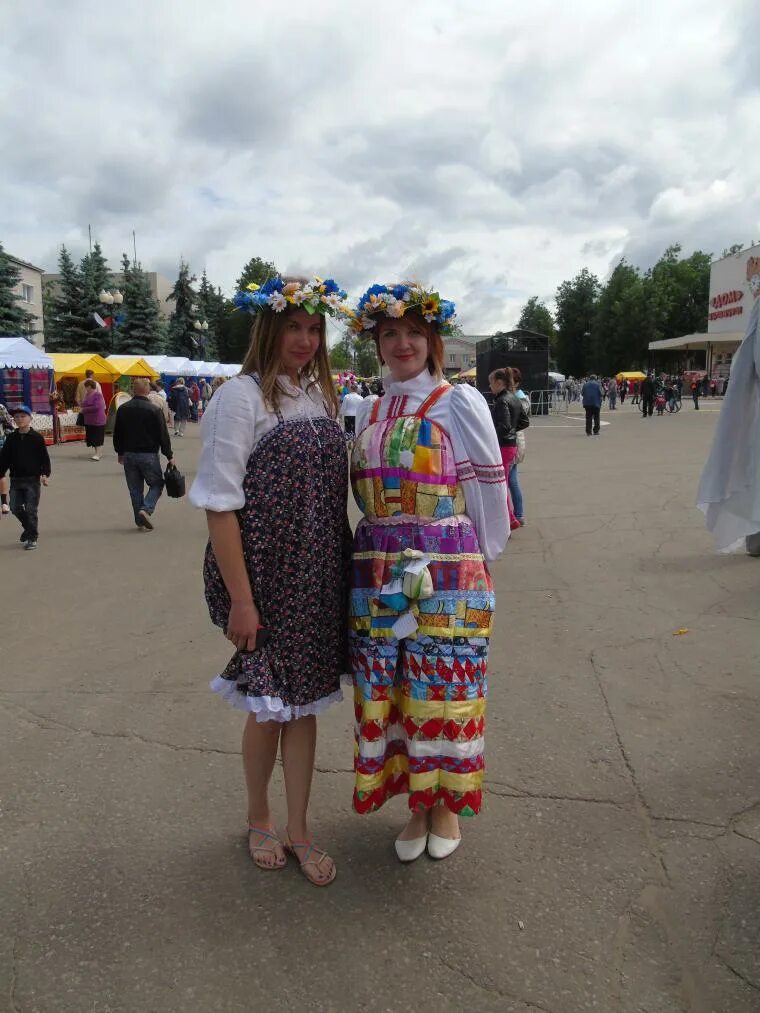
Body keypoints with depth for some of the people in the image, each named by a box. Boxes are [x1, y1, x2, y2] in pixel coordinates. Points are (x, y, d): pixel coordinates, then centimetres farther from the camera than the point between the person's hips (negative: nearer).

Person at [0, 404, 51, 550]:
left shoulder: (37, 437, -5)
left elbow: (44, 457, -3)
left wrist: (45, 474, -13)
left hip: (33, 479, -4)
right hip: (16, 479, 4)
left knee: (31, 510, -1)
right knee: (15, 508, 7)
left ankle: (32, 538, 9)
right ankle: (28, 527, 31)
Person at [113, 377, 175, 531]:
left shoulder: (122, 409, 2)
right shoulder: (154, 410, -12)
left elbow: (117, 434, 10)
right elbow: (163, 435, -9)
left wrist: (120, 452, 22)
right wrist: (169, 456, -1)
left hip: (129, 455, 4)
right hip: (149, 455, -4)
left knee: (135, 489, 12)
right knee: (156, 484, 10)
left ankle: (141, 521, 15)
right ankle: (146, 509, -12)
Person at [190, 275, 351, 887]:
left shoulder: (320, 395, 9)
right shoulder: (241, 397, -10)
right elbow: (219, 503, -14)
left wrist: (345, 571, 10)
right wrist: (240, 598, -16)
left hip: (319, 577, 5)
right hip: (266, 576, -5)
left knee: (305, 699, 13)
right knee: (269, 704, 9)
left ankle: (298, 829, 31)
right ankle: (259, 818, 36)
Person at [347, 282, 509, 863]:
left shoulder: (459, 402, -3)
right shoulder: (370, 413, 13)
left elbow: (487, 485, -2)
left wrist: (478, 557, 1)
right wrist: (388, 548, 12)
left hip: (448, 570, -5)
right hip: (378, 571, 5)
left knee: (442, 688, 4)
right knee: (388, 690, 9)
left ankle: (446, 805, 26)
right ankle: (415, 804, 29)